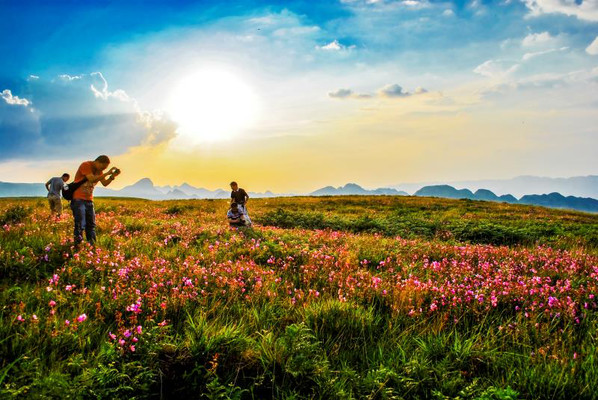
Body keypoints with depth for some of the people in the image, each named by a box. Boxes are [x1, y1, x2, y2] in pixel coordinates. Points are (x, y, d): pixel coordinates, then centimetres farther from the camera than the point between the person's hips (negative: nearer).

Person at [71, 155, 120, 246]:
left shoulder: (99, 170, 10)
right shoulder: (85, 165, -14)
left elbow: (105, 183, 4)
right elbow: (92, 179, -27)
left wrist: (113, 176, -12)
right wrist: (107, 173, -28)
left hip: (89, 200, 8)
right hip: (78, 199, -8)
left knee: (91, 224, 6)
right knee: (80, 224, -12)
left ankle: (92, 245, 9)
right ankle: (78, 244, -8)